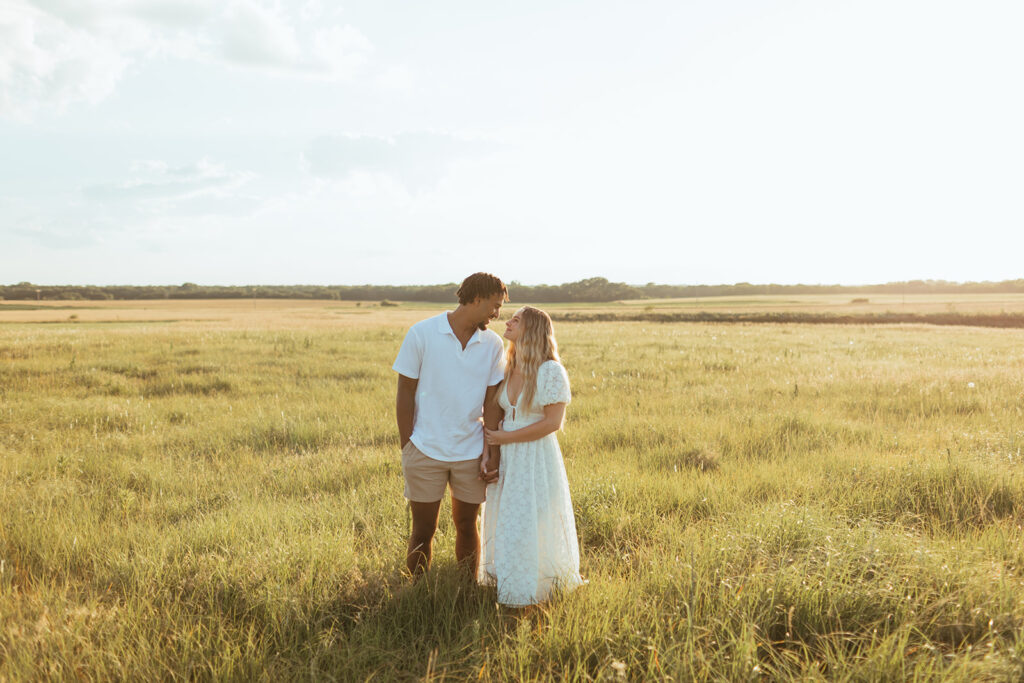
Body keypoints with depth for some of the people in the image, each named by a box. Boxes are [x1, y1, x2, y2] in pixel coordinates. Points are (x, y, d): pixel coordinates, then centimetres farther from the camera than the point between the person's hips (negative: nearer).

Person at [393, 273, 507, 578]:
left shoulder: (493, 344, 1)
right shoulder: (422, 334, -7)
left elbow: (491, 402, 3)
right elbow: (405, 394, -3)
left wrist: (493, 454, -4)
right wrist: (407, 448, -4)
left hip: (471, 454, 3)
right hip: (426, 451, -2)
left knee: (466, 527, 14)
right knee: (423, 531, 7)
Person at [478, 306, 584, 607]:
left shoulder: (551, 371, -14)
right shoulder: (506, 370, 5)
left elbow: (553, 422, -17)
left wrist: (507, 437, -15)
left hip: (536, 458, -6)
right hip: (506, 457, 6)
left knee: (532, 525, 3)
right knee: (504, 523, 15)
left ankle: (531, 588, 21)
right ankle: (502, 579, 34)